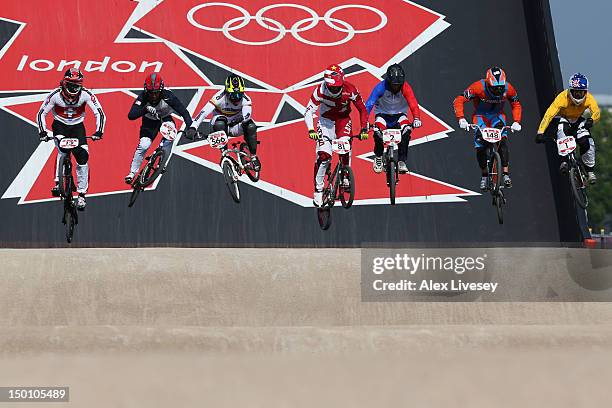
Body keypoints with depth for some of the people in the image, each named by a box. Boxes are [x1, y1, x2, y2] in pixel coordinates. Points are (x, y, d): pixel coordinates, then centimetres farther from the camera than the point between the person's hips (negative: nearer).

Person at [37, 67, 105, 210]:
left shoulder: (85, 94, -21)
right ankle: (58, 182, -22)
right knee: (62, 150, -31)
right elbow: (41, 113, -11)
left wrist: (99, 131, -30)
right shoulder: (55, 95, -21)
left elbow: (99, 113, -17)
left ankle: (81, 194, 0)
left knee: (83, 156, -12)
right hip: (60, 125, -1)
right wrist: (42, 132, -23)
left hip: (77, 126, 1)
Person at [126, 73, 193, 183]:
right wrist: (145, 109, -53)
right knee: (143, 146, -18)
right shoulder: (143, 97, -29)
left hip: (165, 119, 0)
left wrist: (190, 127, -44)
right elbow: (131, 116, -37)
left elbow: (184, 112, -30)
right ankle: (132, 173, -3)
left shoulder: (167, 96, -31)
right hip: (149, 121, 0)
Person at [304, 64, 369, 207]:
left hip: (343, 119, 1)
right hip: (326, 120, -1)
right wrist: (311, 130, -38)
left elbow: (363, 110, -13)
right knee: (323, 155, -14)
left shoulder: (350, 90, -25)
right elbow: (308, 112, -24)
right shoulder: (320, 91, -27)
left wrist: (364, 129, -21)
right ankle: (318, 190, -3)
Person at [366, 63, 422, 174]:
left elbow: (413, 104, -29)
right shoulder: (381, 87, -23)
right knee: (378, 131, -31)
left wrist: (416, 118, -48)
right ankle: (378, 157, -3)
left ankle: (402, 161, -18)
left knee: (406, 130, -30)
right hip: (383, 114, -1)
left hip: (399, 115, 1)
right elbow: (369, 104, -28)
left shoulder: (405, 88, -20)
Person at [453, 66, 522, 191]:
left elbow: (516, 105, -2)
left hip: (497, 116, 1)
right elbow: (458, 101, -26)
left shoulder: (508, 89, -21)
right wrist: (461, 119, -37)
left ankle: (506, 174, -21)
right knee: (480, 147, -15)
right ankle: (484, 176, 4)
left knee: (502, 142, -23)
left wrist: (516, 122, -16)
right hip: (481, 116, -1)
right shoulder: (478, 87, -30)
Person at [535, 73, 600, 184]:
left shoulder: (589, 98, -24)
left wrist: (591, 120, -62)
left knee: (586, 143, -21)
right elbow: (549, 114, -38)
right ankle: (564, 161, -29)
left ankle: (590, 170, -1)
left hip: (578, 121, 2)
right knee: (562, 128, -37)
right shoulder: (563, 97, -32)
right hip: (563, 119, -2)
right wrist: (540, 132, -48)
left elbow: (596, 112, -37)